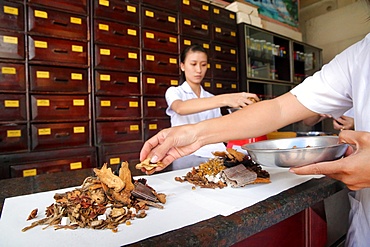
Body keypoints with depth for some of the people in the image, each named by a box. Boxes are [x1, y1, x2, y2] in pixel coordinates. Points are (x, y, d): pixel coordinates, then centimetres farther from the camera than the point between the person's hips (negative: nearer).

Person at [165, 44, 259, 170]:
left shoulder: (211, 98, 21)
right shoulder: (174, 92, 5)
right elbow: (180, 108, -21)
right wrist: (224, 99, -33)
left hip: (214, 154, 5)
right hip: (187, 156, -4)